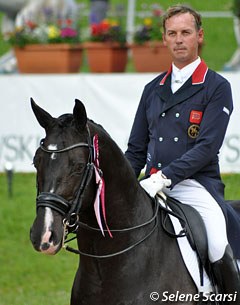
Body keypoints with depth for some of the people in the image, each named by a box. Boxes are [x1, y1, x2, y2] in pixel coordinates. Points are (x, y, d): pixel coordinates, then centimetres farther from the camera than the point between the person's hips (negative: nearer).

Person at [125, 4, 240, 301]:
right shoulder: (153, 89, 18)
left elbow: (207, 146, -10)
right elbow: (136, 150, 20)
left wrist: (164, 177, -21)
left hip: (195, 185, -5)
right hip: (153, 187, 6)